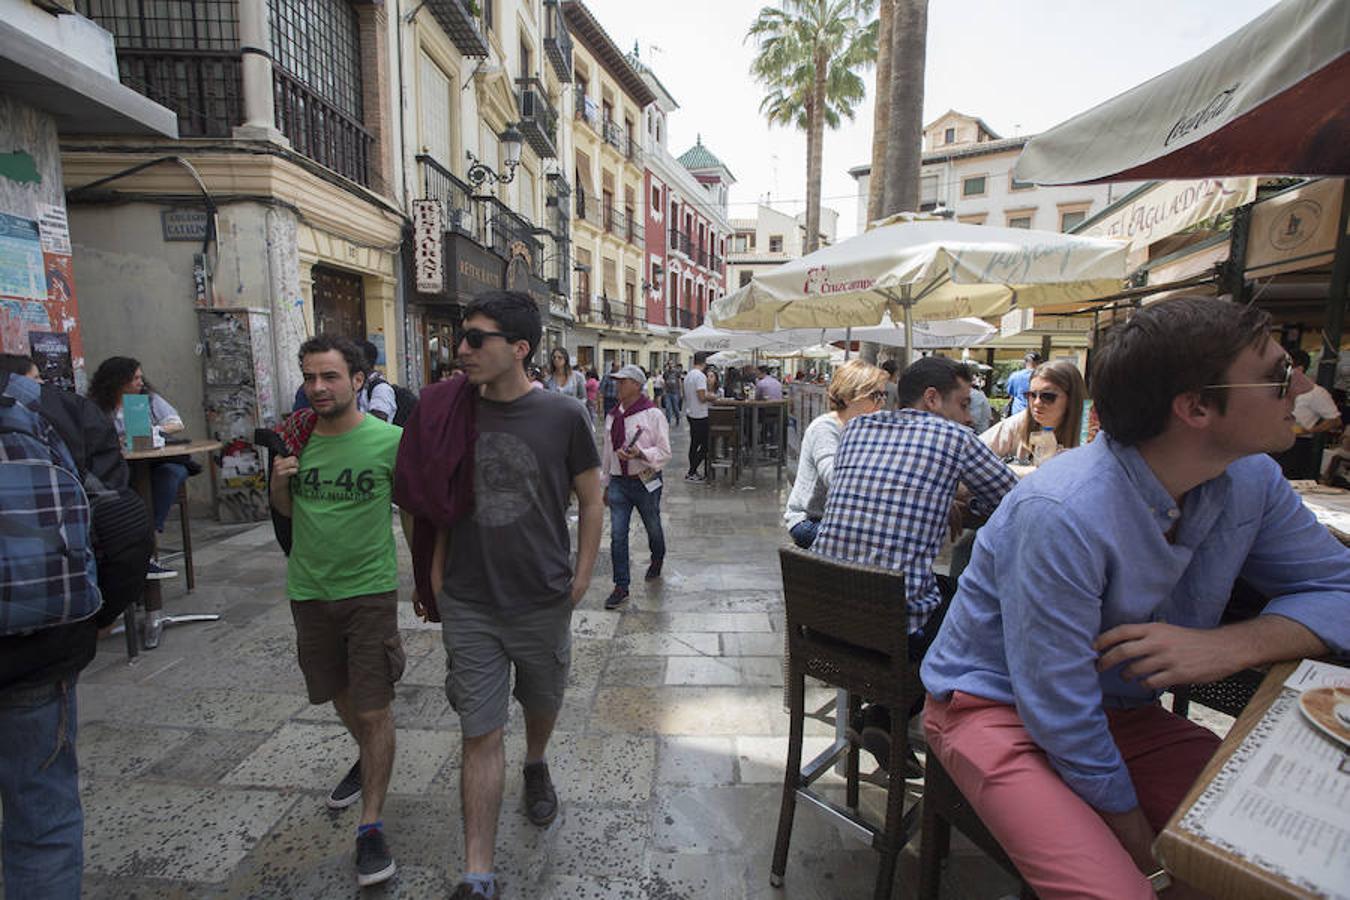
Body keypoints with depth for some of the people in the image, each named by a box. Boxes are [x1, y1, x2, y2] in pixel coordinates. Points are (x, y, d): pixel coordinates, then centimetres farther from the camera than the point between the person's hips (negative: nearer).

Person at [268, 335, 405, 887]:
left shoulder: (389, 440, -13)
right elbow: (287, 510, 14)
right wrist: (279, 481, -8)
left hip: (370, 589, -5)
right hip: (310, 590, 5)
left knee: (374, 710, -1)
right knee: (339, 695, 22)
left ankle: (371, 826, 15)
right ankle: (368, 759, 50)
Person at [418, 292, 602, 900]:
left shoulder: (562, 417, -10)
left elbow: (591, 502, 0)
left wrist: (581, 575, -4)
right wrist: (436, 572, 4)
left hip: (543, 601, 0)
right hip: (468, 605, 1)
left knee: (541, 702, 23)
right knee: (481, 734, 4)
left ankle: (536, 766, 56)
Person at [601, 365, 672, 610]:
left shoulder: (653, 414, -10)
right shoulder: (612, 417, 7)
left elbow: (665, 452, -11)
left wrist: (639, 453, -28)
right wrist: (605, 485, 18)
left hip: (646, 482, -4)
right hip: (618, 482, 4)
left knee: (653, 528, 16)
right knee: (617, 534, -2)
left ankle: (657, 561, 47)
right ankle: (621, 586, 8)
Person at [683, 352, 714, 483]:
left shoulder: (688, 375, 10)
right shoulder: (700, 376, -18)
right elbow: (702, 397, -24)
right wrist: (711, 396, -3)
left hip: (690, 413, 9)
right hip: (700, 415, -9)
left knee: (694, 444, 15)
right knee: (705, 445, -2)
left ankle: (692, 472, 20)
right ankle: (691, 473, -2)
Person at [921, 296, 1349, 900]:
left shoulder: (1250, 479, -5)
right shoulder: (1061, 513, -30)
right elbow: (1062, 722, -24)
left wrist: (1233, 644, -19)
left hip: (1123, 710, 7)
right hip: (996, 708, -6)